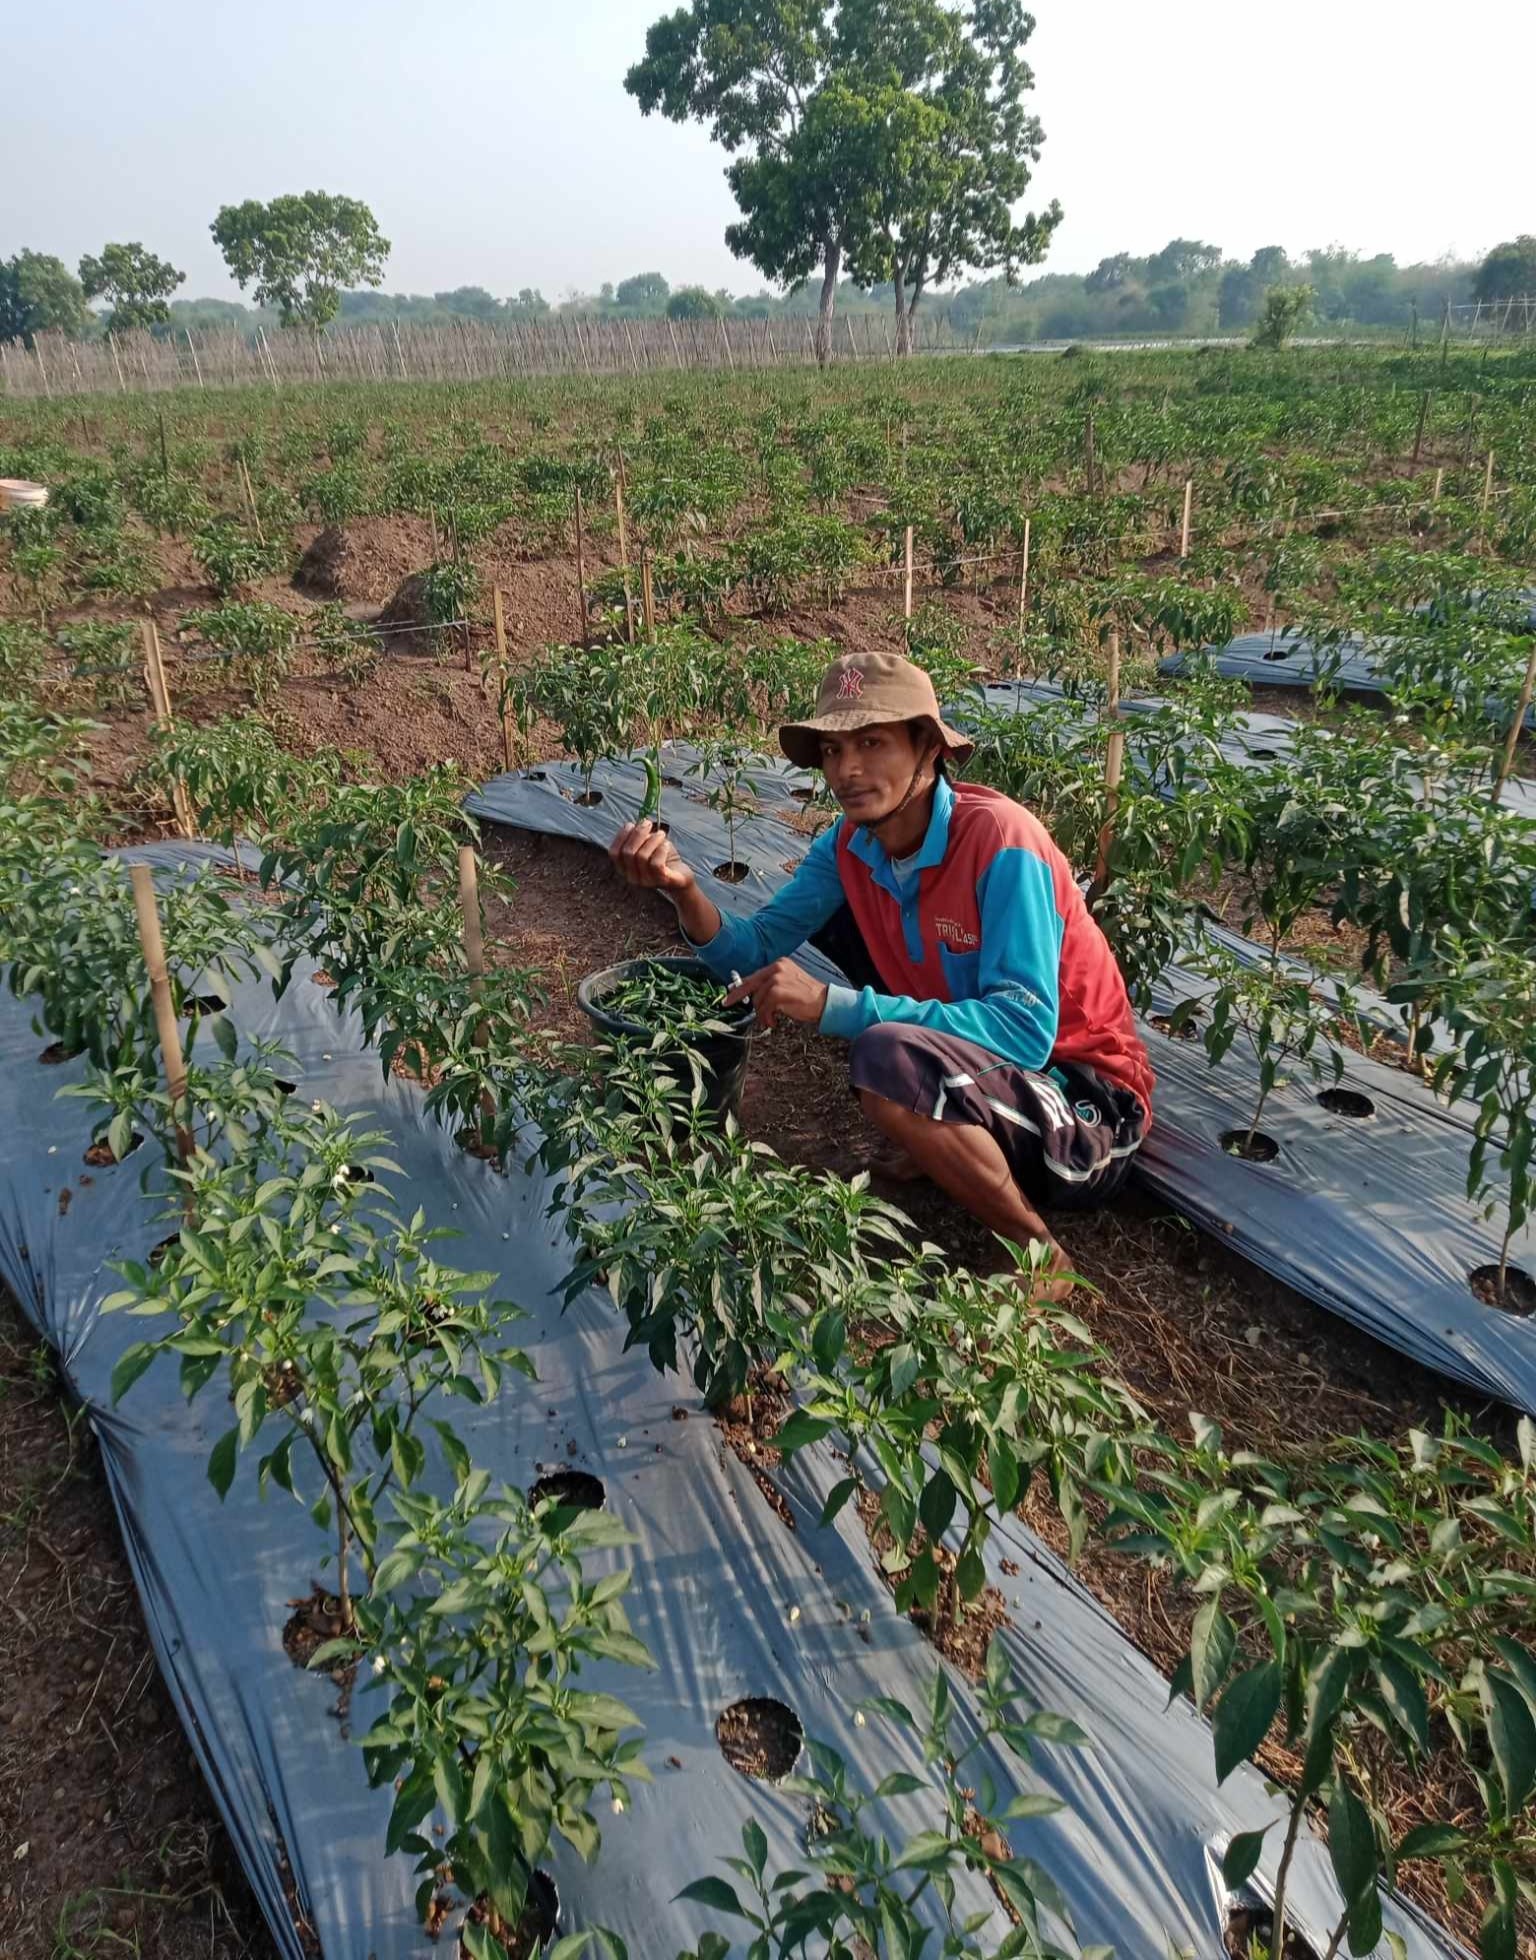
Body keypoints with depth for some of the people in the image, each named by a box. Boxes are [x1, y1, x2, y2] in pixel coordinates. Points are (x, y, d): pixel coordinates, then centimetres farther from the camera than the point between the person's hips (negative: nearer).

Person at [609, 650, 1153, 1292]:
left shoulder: (1002, 841, -26)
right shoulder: (849, 845, -4)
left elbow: (1026, 1032, -33)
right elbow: (753, 955, -4)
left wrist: (830, 1005, -35)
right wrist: (684, 889, -25)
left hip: (1088, 1102, -7)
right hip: (975, 1062, 7)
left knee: (888, 1058, -34)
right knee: (833, 912, 5)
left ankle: (1037, 1252, -8)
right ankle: (939, 1138, 16)